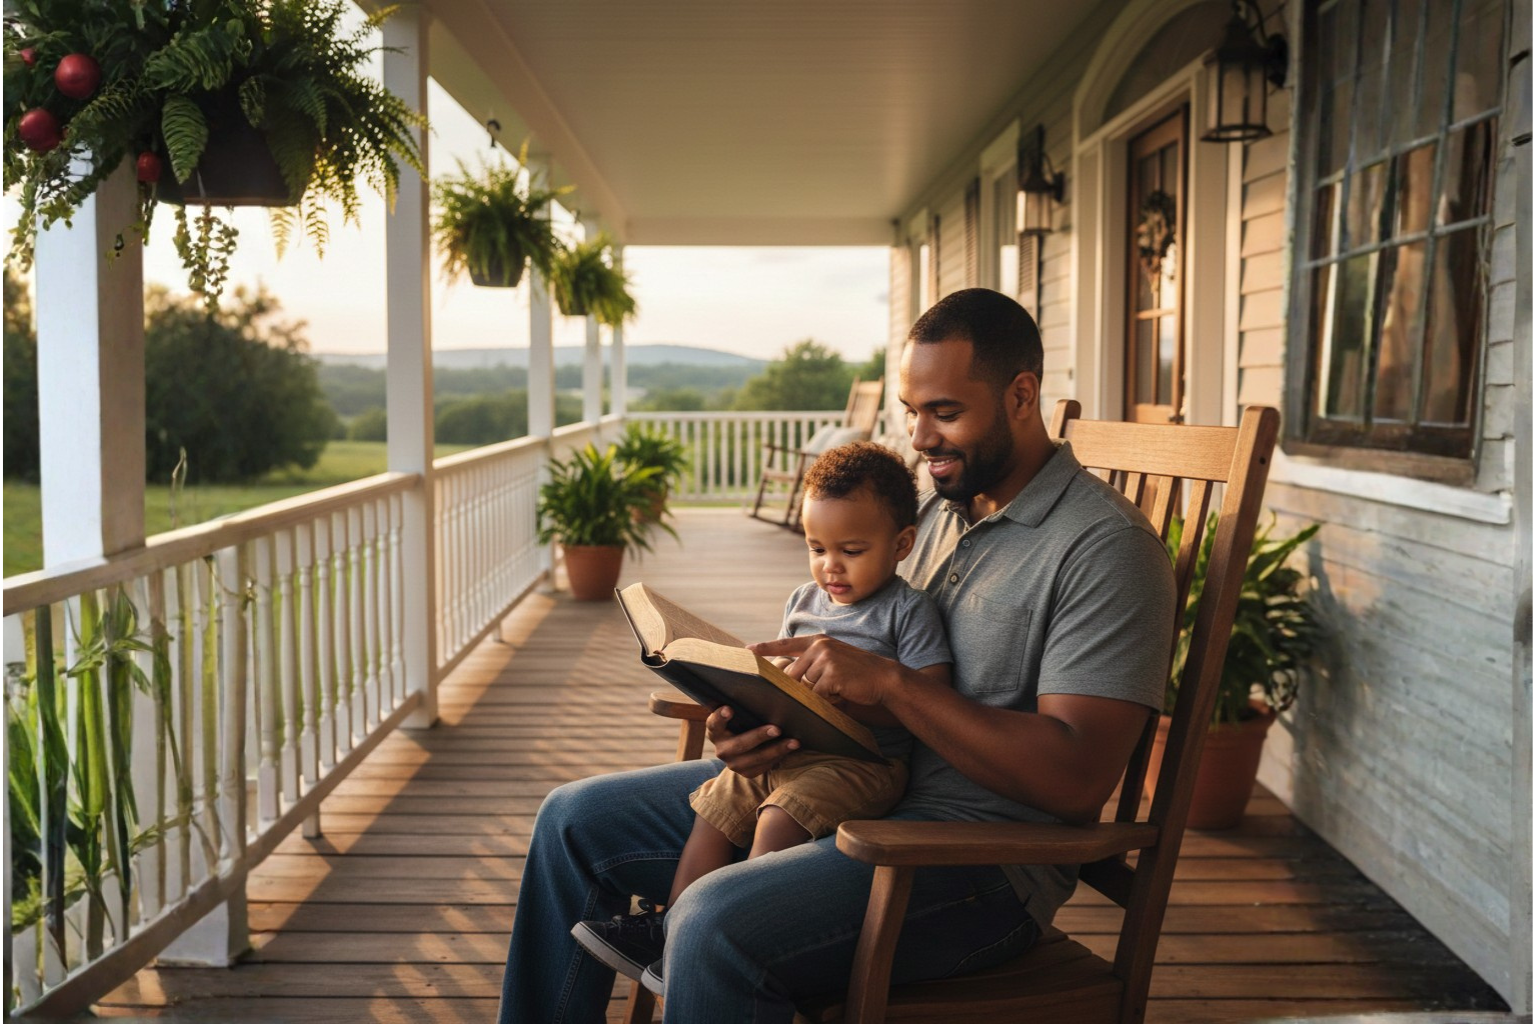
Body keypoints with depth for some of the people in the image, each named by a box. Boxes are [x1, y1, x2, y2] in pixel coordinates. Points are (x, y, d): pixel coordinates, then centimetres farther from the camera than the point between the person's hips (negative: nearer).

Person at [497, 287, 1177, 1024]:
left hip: (980, 855, -8)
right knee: (576, 819, 8)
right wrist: (770, 718, -8)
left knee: (713, 925, -33)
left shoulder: (1107, 546, -14)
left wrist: (890, 683, -25)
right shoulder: (936, 508, 12)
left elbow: (1078, 778, -22)